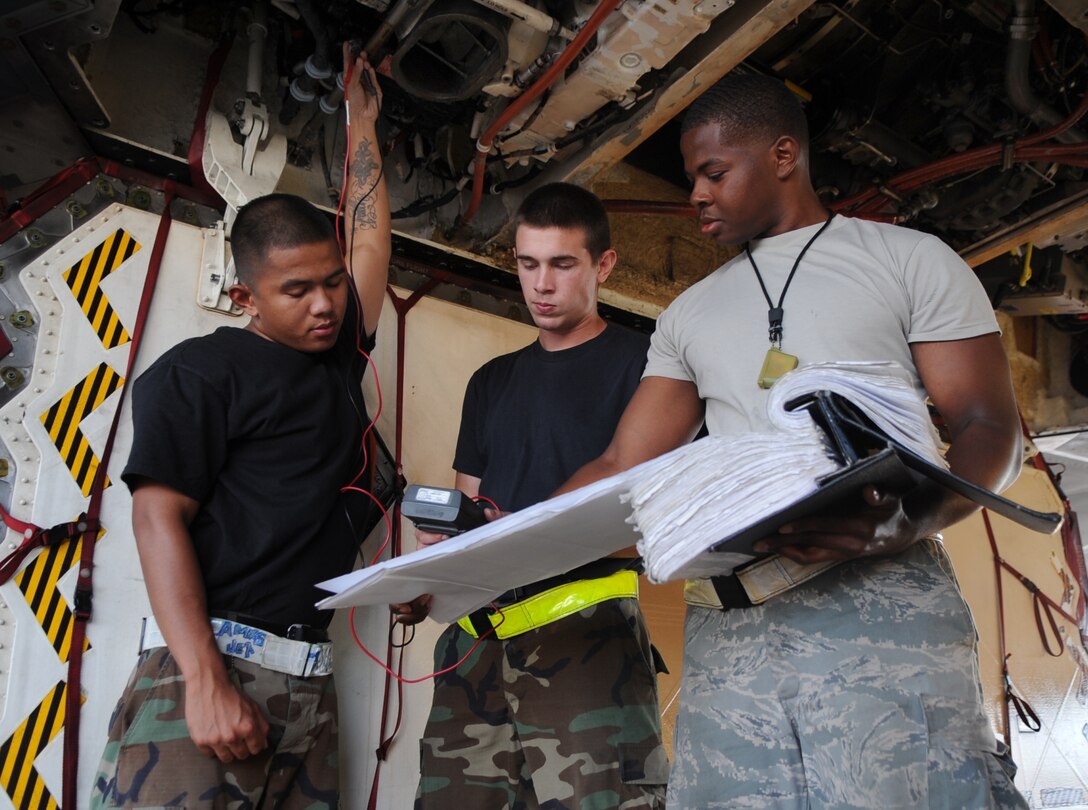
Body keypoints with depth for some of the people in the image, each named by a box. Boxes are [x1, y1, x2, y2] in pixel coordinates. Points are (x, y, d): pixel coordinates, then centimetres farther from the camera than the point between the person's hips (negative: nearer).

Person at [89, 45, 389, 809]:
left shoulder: (338, 354, 16)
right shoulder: (200, 369, -2)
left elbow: (370, 236, 26)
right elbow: (159, 517, -10)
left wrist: (363, 123, 32)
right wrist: (207, 679, -20)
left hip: (310, 679, 6)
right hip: (204, 663, -6)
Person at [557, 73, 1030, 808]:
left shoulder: (909, 259, 11)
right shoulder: (690, 314, 23)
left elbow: (991, 431, 1)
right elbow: (622, 468, 17)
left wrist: (904, 524, -20)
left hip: (881, 602, -3)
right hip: (727, 623, 4)